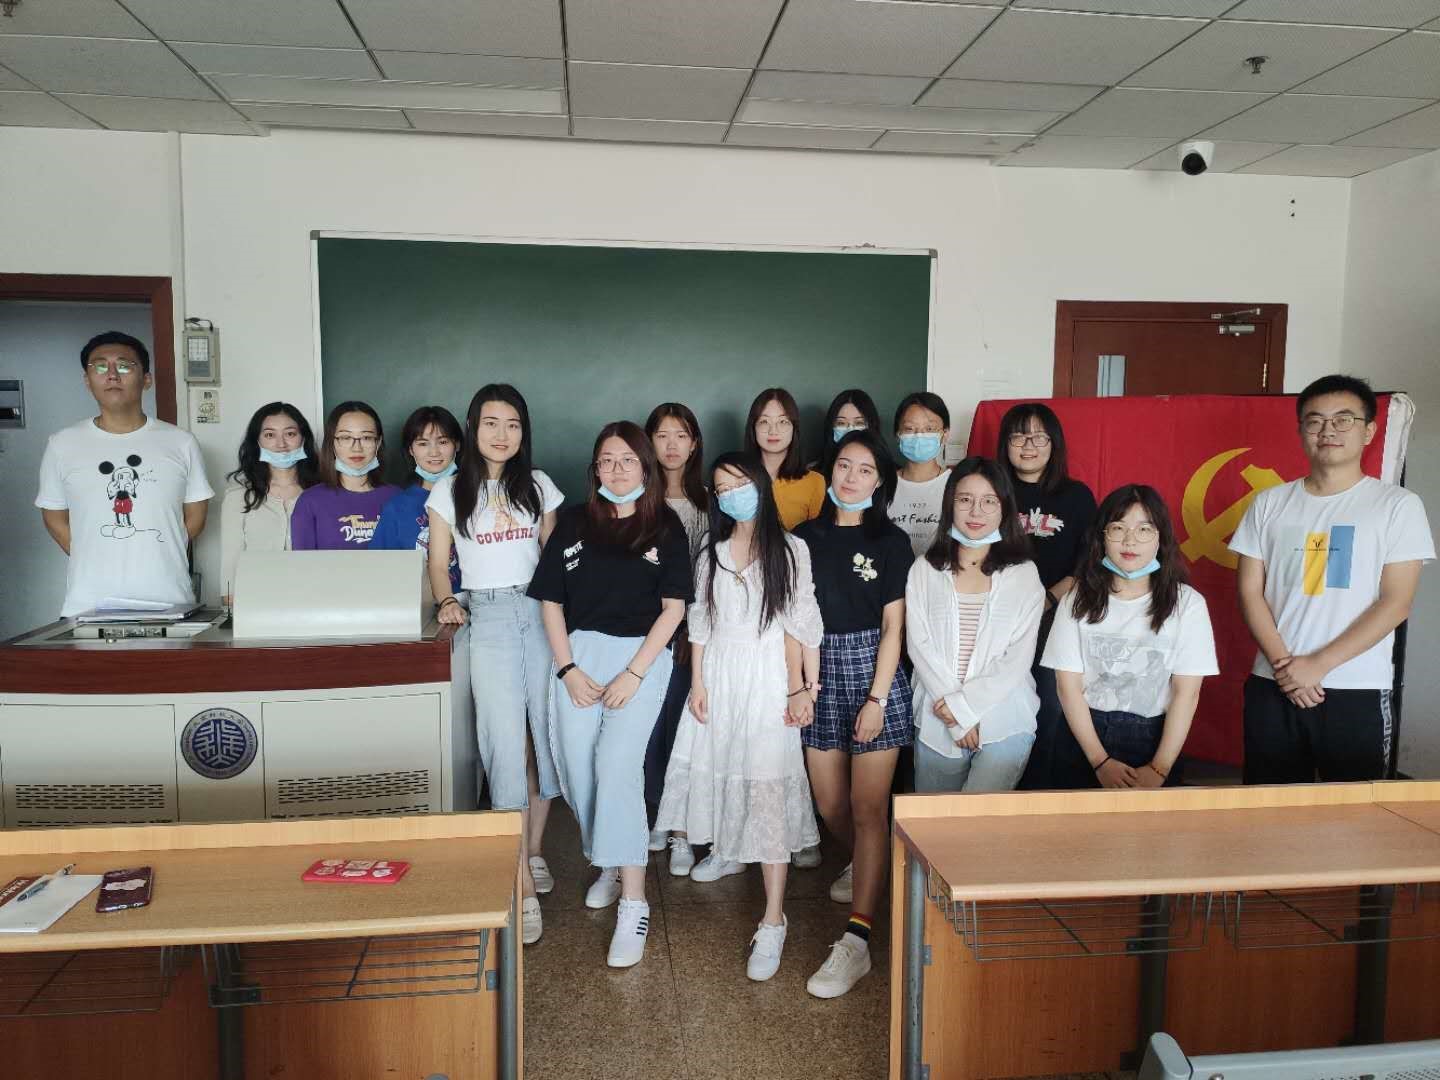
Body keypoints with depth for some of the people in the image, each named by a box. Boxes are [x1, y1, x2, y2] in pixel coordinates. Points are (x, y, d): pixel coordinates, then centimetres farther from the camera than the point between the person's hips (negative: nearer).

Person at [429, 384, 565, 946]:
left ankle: (535, 848, 25)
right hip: (488, 617, -2)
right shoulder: (450, 490, 8)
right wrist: (446, 600, -7)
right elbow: (438, 561, 11)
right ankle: (524, 885, -6)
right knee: (508, 742, -9)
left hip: (540, 613, 2)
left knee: (544, 734, 4)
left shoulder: (538, 485, 12)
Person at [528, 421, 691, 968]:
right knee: (576, 767, -2)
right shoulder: (574, 523, 10)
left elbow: (673, 608, -1)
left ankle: (633, 902, -12)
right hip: (578, 653, 3)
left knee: (617, 763, -17)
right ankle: (609, 863, 23)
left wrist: (633, 674, -9)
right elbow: (551, 601, 9)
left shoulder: (665, 527, 4)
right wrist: (568, 669, -2)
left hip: (641, 656, -3)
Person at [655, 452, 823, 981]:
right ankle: (727, 851, 44)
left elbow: (805, 623, -4)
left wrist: (805, 688, -8)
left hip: (768, 678, -4)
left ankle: (773, 921, -7)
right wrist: (697, 682, 3)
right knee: (717, 767, 13)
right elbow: (700, 622, 10)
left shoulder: (790, 550, -2)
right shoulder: (711, 552, 10)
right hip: (718, 674, 5)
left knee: (768, 789, -9)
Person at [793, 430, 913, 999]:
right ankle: (863, 865, 43)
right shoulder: (805, 537, 6)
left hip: (872, 672, -3)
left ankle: (856, 940, -4)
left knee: (868, 808, -6)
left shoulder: (891, 541, -1)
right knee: (830, 806, 10)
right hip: (820, 672, 3)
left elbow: (892, 627, -4)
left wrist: (877, 698, -11)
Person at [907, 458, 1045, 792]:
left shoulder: (1023, 574, 2)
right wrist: (959, 716, -10)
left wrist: (964, 703, -12)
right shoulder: (924, 570, 5)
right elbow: (919, 646, -3)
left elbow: (1019, 658, -3)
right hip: (937, 723, 2)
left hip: (1005, 724, -2)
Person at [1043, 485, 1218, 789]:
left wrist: (1159, 769, -13)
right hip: (1083, 736, 1)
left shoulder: (1187, 603, -5)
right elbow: (1069, 685, -5)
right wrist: (1100, 761, -11)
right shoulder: (1079, 599, -2)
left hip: (1153, 739, -1)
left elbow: (1186, 693, -7)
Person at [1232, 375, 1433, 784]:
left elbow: (1395, 603, -7)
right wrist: (1284, 664, -10)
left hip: (1359, 692, -2)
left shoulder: (1398, 505, 0)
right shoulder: (1270, 503, 7)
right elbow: (1250, 592, 4)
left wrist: (1317, 664, -13)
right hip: (1272, 687, 2)